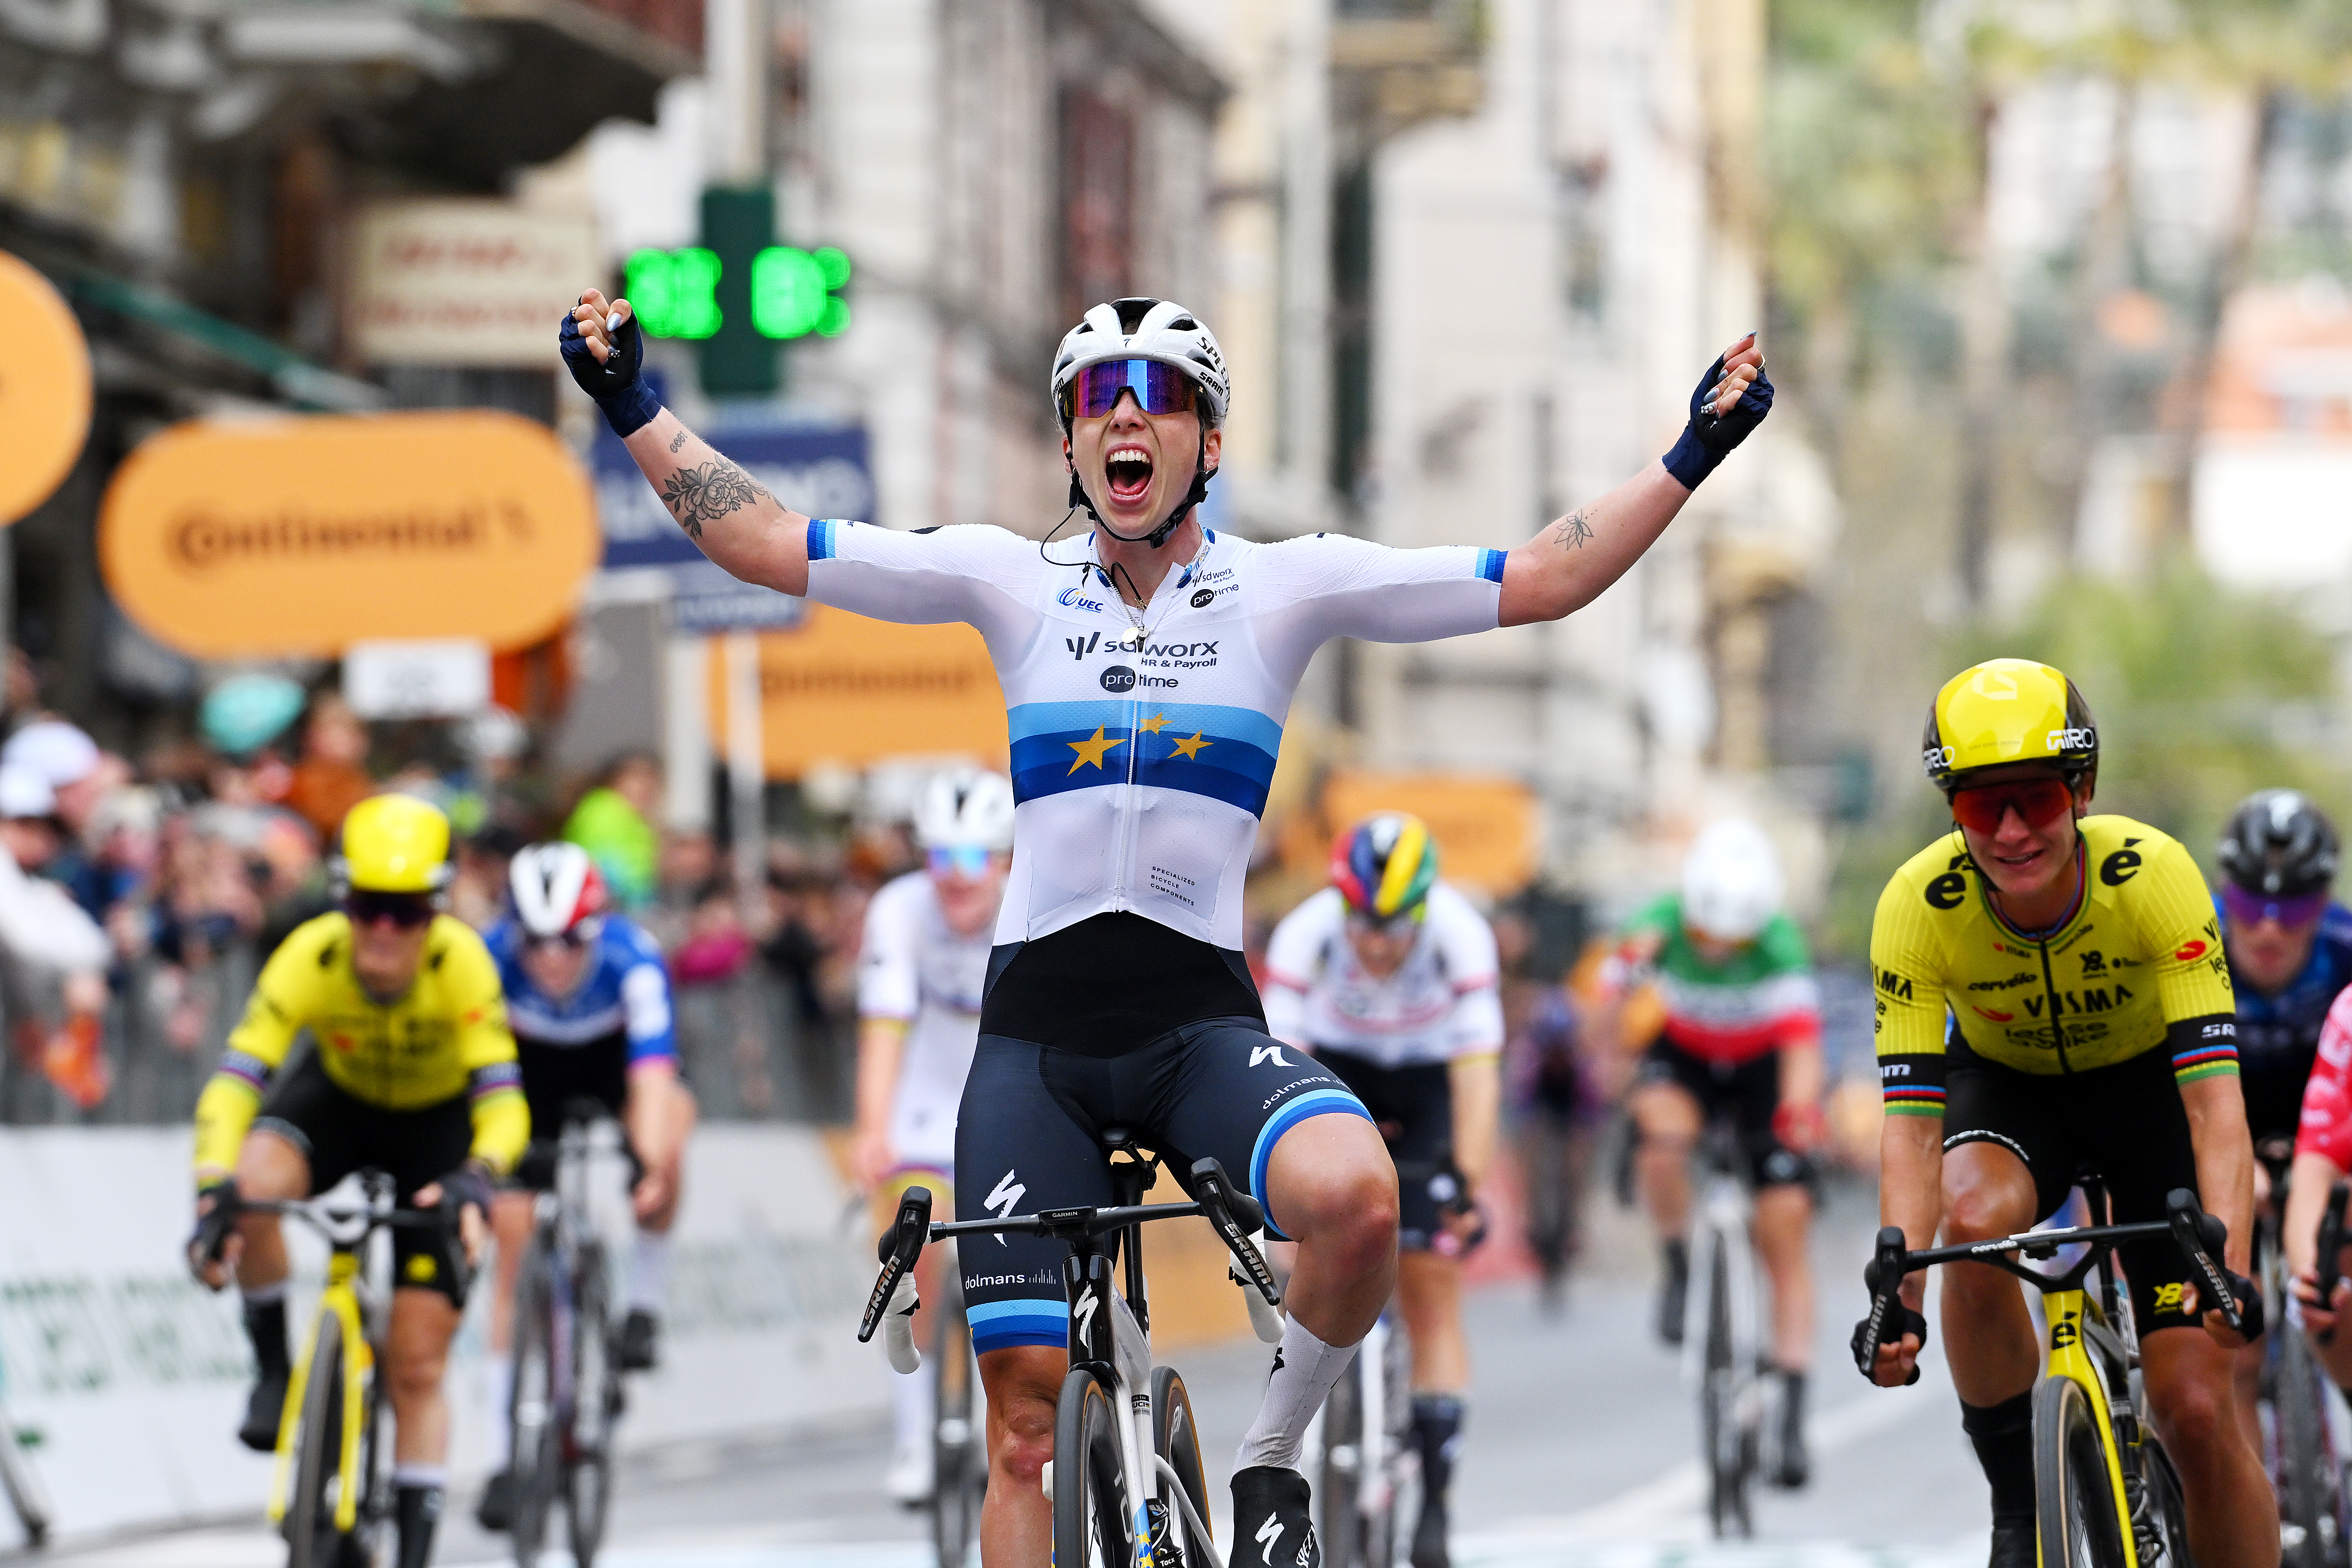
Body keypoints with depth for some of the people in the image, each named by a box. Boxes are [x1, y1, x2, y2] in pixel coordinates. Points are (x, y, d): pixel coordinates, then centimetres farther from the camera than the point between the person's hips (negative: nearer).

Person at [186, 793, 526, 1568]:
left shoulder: (461, 962, -33)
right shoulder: (311, 956, -31)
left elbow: (503, 1103, -38)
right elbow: (235, 1082, -35)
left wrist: (475, 1179, -58)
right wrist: (215, 1188, -51)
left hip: (436, 1124, -1)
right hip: (338, 1098, 1)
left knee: (416, 1369, -6)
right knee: (254, 1181, -34)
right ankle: (273, 1367, -11)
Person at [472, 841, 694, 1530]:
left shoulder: (632, 960, -35)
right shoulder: (490, 959, -32)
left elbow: (652, 1077, -44)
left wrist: (651, 1165, -60)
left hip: (614, 1063, -1)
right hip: (532, 1069, 1)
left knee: (669, 1125, -35)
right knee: (514, 1239, -11)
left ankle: (644, 1301, -13)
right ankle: (506, 1455, -4)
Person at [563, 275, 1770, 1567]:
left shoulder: (1284, 587, 4)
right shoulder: (1012, 581, 6)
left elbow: (1544, 578, 2)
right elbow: (761, 542, 5)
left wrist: (1694, 454, -4)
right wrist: (633, 406, -1)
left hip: (1202, 1021, -1)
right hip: (1035, 1032, 1)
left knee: (1354, 1195, -33)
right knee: (1026, 1408, -3)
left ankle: (1270, 1460, -6)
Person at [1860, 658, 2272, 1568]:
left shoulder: (2154, 876, -32)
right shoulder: (1918, 906, -28)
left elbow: (2215, 1096, -36)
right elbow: (1910, 1121, -30)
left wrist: (2228, 1269, -50)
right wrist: (1898, 1297, -44)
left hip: (2147, 1086, -1)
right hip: (2007, 1086, 1)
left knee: (2196, 1411, -11)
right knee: (1975, 1220, -35)